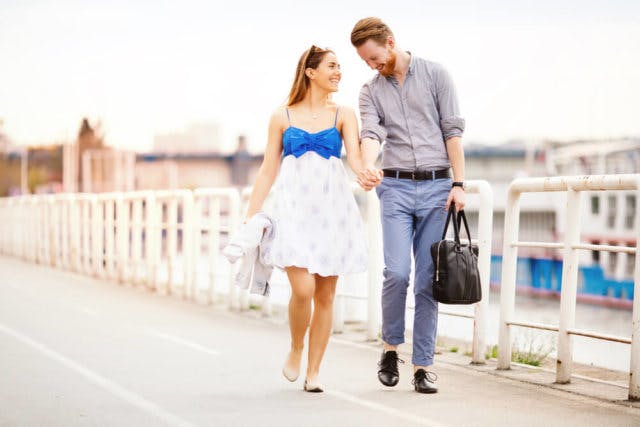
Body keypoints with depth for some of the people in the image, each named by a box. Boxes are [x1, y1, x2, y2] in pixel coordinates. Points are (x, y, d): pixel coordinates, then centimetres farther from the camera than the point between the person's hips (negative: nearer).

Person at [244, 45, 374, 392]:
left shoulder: (343, 115, 8)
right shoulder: (282, 117, 8)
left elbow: (354, 153, -9)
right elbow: (268, 170, 9)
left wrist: (362, 172, -33)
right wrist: (250, 217, 4)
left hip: (331, 208, 2)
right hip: (294, 207, -1)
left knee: (325, 295, 2)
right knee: (303, 289, -15)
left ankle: (313, 372, 14)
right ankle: (295, 350, 13)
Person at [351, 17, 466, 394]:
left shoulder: (435, 75, 6)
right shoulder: (371, 91, 11)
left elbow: (453, 131, 2)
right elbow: (371, 134, -6)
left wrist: (458, 184, -5)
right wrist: (368, 166, -28)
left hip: (437, 186, -1)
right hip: (396, 187, 1)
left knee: (428, 280, 0)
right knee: (397, 272, -14)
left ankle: (424, 365, 5)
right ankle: (391, 346, 9)